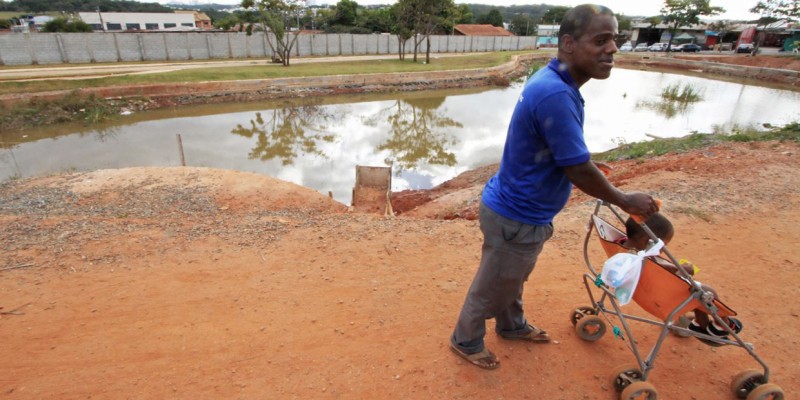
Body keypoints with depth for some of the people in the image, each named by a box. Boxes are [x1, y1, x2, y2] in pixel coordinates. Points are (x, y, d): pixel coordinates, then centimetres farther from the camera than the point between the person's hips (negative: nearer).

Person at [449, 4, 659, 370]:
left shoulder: (553, 81, 3)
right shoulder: (555, 95, -30)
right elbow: (580, 171, -24)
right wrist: (625, 201, -7)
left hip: (518, 209, 9)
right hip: (516, 218, -9)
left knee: (512, 279, 29)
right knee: (491, 288, 13)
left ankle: (512, 326, 54)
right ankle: (466, 341, 37)